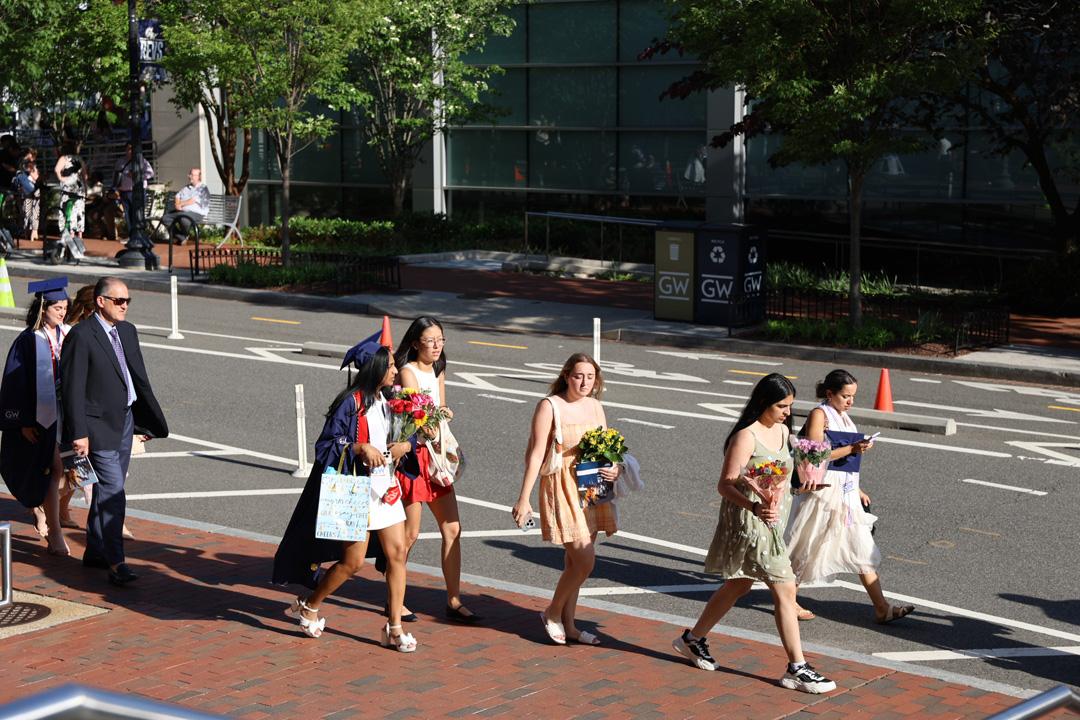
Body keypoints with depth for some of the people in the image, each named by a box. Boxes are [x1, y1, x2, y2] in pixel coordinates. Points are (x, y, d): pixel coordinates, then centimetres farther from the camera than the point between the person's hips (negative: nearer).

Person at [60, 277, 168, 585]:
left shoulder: (127, 331, 10)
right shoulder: (81, 336, -14)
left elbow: (140, 378, 17)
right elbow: (73, 388, -16)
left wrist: (148, 420, 17)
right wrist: (79, 433, -19)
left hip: (124, 421, 8)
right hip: (98, 426, -8)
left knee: (106, 489, 15)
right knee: (113, 490, -12)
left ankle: (95, 552, 28)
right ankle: (115, 563, -10)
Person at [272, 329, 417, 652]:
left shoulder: (388, 400, 7)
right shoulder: (351, 403, -15)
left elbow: (405, 434, 17)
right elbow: (326, 446, -14)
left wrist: (404, 446, -6)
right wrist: (360, 448, -27)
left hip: (386, 488, 7)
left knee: (397, 553, 1)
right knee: (353, 560, -1)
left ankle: (394, 627, 9)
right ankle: (308, 606, 22)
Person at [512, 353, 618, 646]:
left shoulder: (595, 407, 9)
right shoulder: (549, 406, -10)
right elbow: (535, 454, -11)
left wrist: (614, 470, -6)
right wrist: (523, 498, -13)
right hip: (562, 488, -6)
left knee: (575, 561, 12)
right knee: (584, 562, -10)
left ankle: (568, 624, 23)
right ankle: (552, 613, 12)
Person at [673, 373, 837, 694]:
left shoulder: (782, 430, 8)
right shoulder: (746, 437, -19)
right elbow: (725, 485, -23)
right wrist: (754, 507, -37)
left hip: (773, 519, 9)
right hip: (748, 520, -9)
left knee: (739, 584, 20)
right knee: (785, 590, -8)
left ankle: (693, 639, 36)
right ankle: (797, 669, -2)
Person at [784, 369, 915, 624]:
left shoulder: (843, 417, 14)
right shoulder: (819, 415, -9)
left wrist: (857, 490, 20)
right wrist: (851, 449, -23)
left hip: (846, 493, 8)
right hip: (822, 491, -8)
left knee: (863, 549, 4)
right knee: (805, 550, 3)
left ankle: (882, 608, 3)